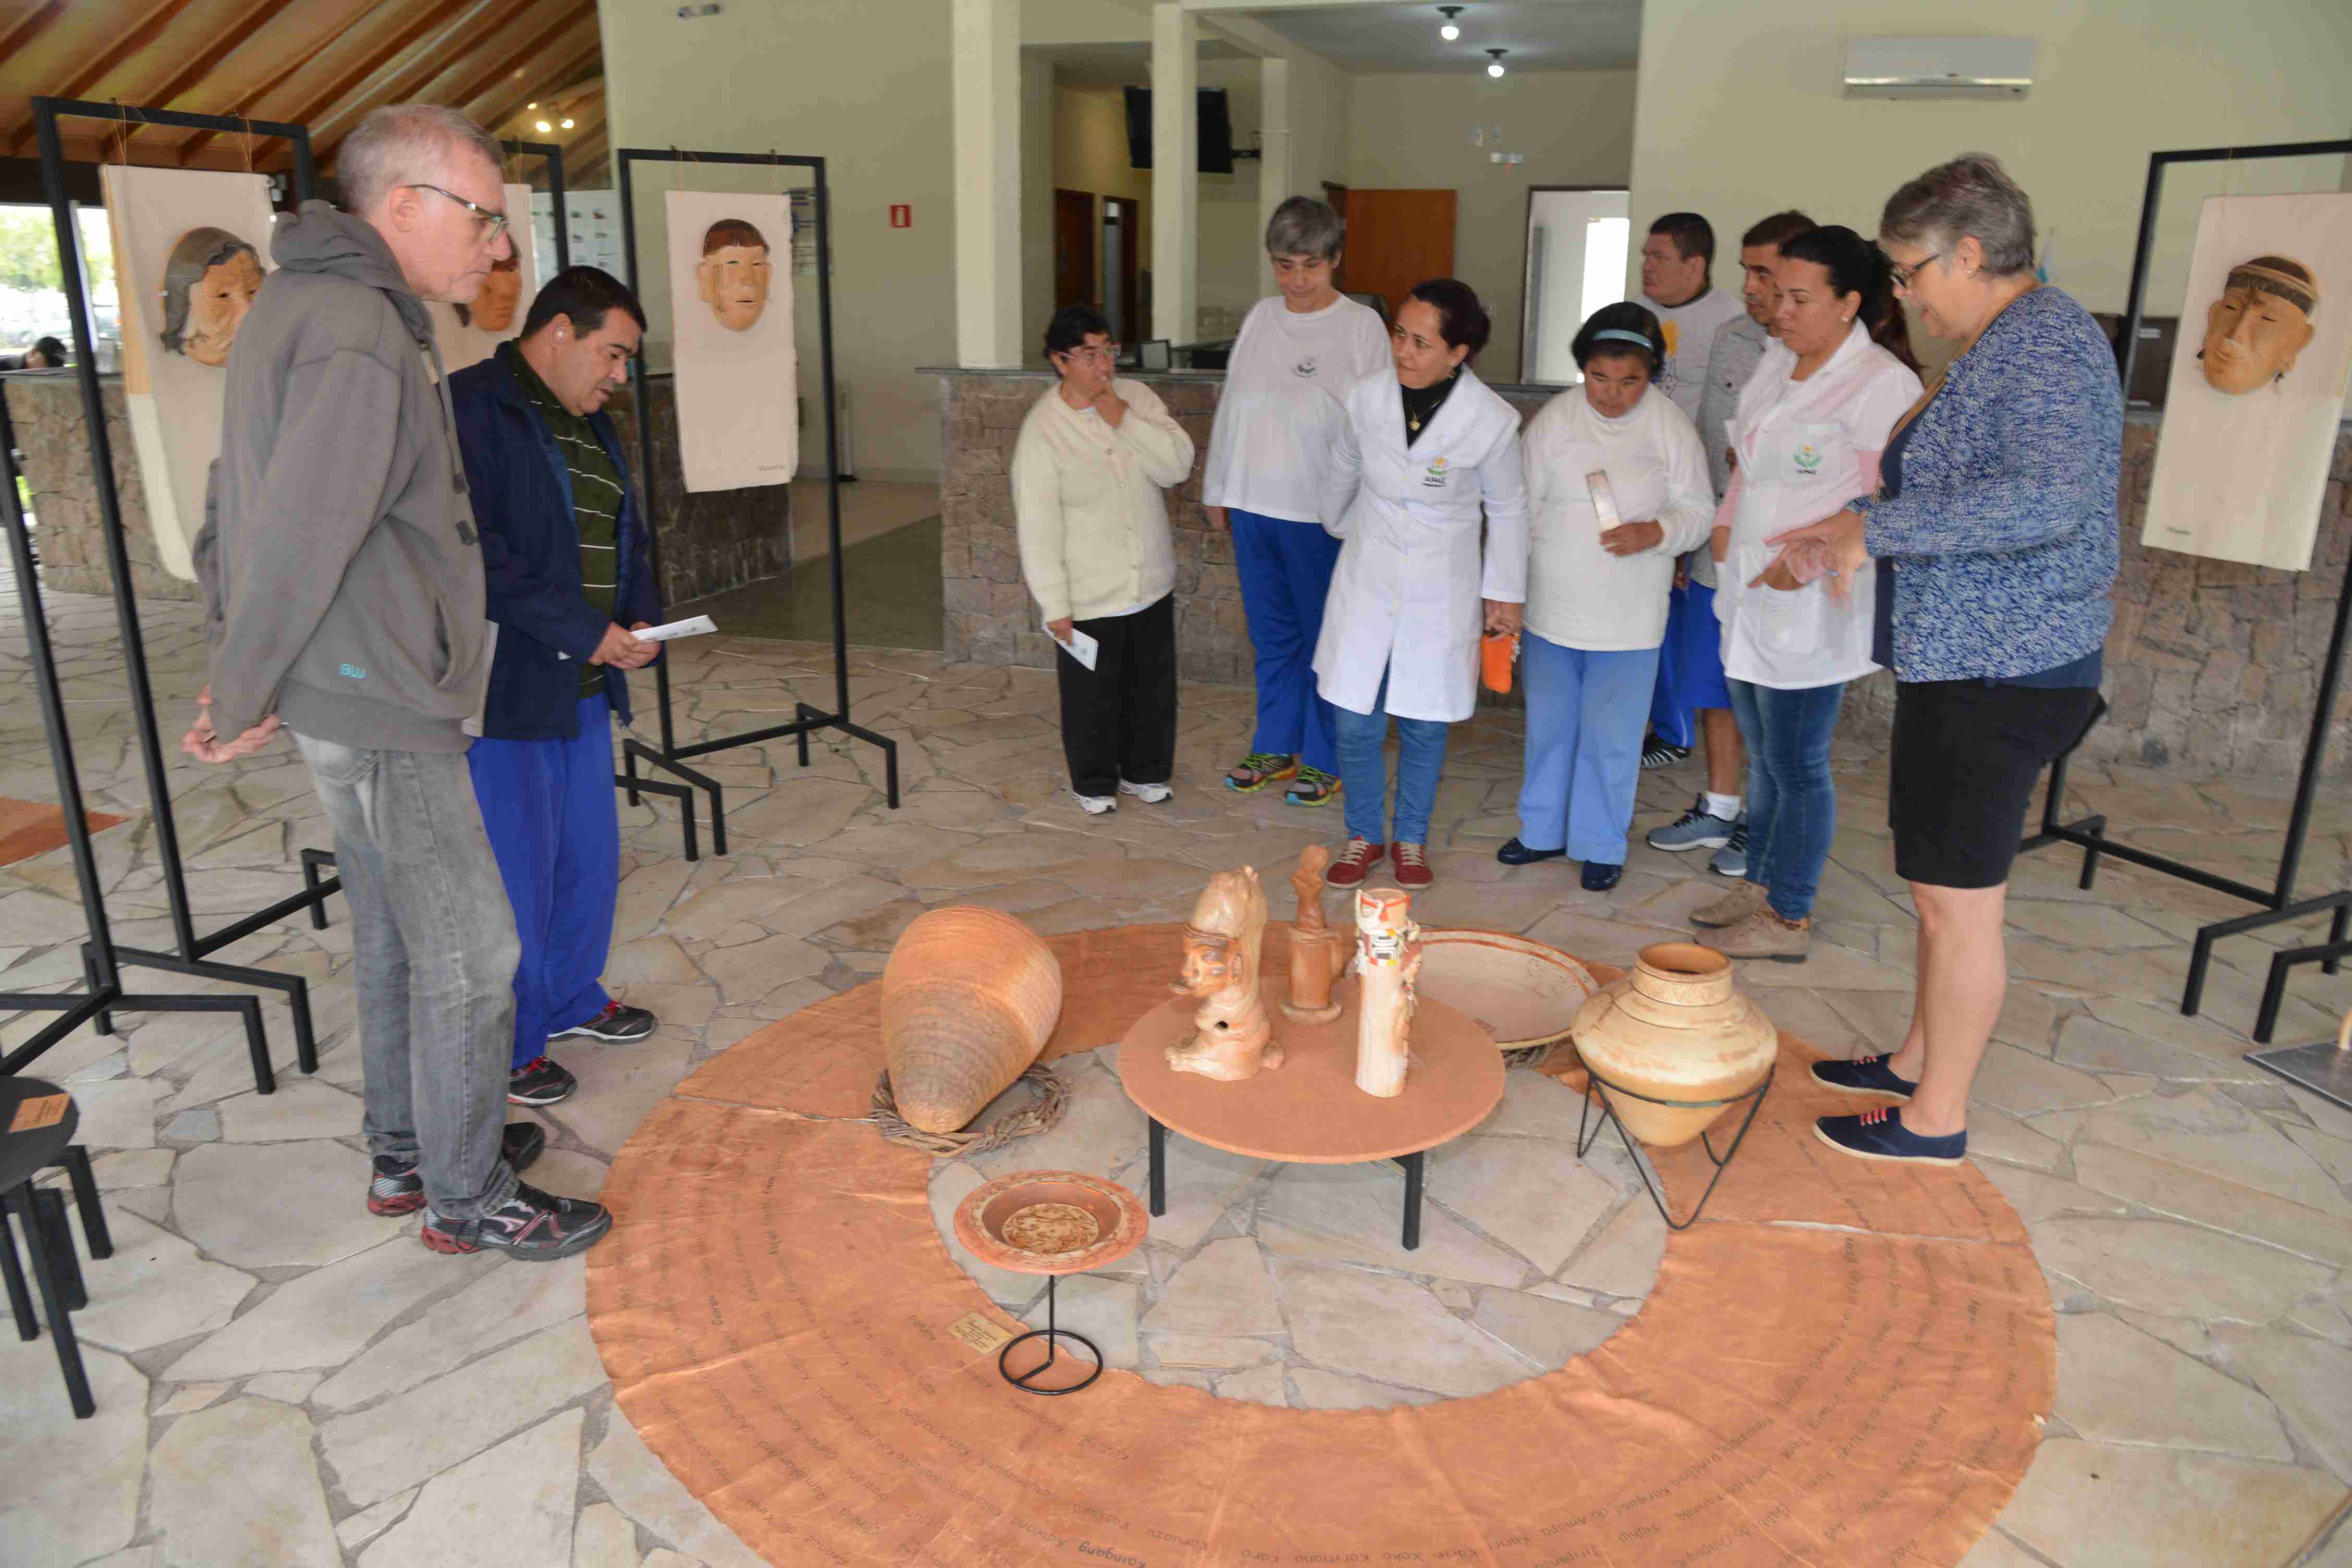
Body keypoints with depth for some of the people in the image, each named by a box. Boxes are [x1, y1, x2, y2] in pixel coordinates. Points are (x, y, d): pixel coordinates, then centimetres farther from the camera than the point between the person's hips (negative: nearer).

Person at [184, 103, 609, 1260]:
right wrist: (242, 704, -11)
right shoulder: (364, 335, -20)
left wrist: (233, 671, 17)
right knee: (470, 953, 0)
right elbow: (300, 538, -23)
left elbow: (237, 505, 18)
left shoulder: (295, 308, 14)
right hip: (379, 700, -10)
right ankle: (468, 1200, 14)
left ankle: (406, 1153, 34)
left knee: (394, 936, 19)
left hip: (340, 690, 10)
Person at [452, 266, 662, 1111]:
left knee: (590, 854, 17)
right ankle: (505, 1045, 17)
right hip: (504, 688, -9)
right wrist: (580, 629, -22)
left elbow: (624, 538, 22)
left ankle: (572, 998, 36)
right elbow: (474, 555, -23)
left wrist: (640, 621, 4)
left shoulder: (590, 426, 16)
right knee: (517, 870, 0)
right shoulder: (471, 409, -14)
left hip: (584, 686, 9)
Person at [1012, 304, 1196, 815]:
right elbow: (1038, 527, -13)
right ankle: (1095, 783, 30)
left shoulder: (1136, 398, -2)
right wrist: (1054, 605, -13)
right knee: (1092, 693, 9)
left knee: (1153, 685, 17)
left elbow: (1178, 466, -11)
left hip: (1151, 583, 5)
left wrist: (1124, 420, -19)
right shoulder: (1043, 430, -15)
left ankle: (1145, 772, 37)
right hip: (1089, 596, -4)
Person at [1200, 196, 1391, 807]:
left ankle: (1325, 760, 18)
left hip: (1322, 510, -5)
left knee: (1325, 636, 5)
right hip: (1253, 504, 5)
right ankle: (1275, 747, 29)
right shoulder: (1261, 317, 8)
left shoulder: (1361, 325, -7)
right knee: (1271, 632, 15)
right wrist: (1218, 487, 15)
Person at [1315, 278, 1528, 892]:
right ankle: (1365, 834, 26)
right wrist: (1338, 526, 28)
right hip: (1367, 582, 1)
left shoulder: (1491, 420, -15)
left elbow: (1507, 508, 1)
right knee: (1356, 725, 4)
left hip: (1441, 594, -1)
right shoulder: (1366, 397, -10)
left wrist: (1504, 593, 6)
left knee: (1424, 727, 10)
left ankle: (1411, 839, 31)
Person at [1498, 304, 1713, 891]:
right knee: (1548, 725, 14)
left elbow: (1700, 511, 0)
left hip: (1628, 620, -2)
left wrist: (1655, 532, -21)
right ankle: (1542, 831, 31)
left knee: (1610, 734, 4)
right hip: (1551, 609, 2)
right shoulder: (1553, 420, -1)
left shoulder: (1670, 427, -5)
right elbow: (1523, 508, 5)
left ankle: (1601, 846, 20)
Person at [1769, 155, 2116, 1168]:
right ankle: (1918, 1061, 35)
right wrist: (1853, 532, 20)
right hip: (1962, 660, 11)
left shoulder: (2047, 342, -17)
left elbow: (2047, 501, -32)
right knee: (1942, 887, 20)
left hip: (1997, 672, -11)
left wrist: (1877, 527, -25)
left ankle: (1937, 1119, 13)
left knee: (1957, 900, -1)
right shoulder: (2005, 347, 16)